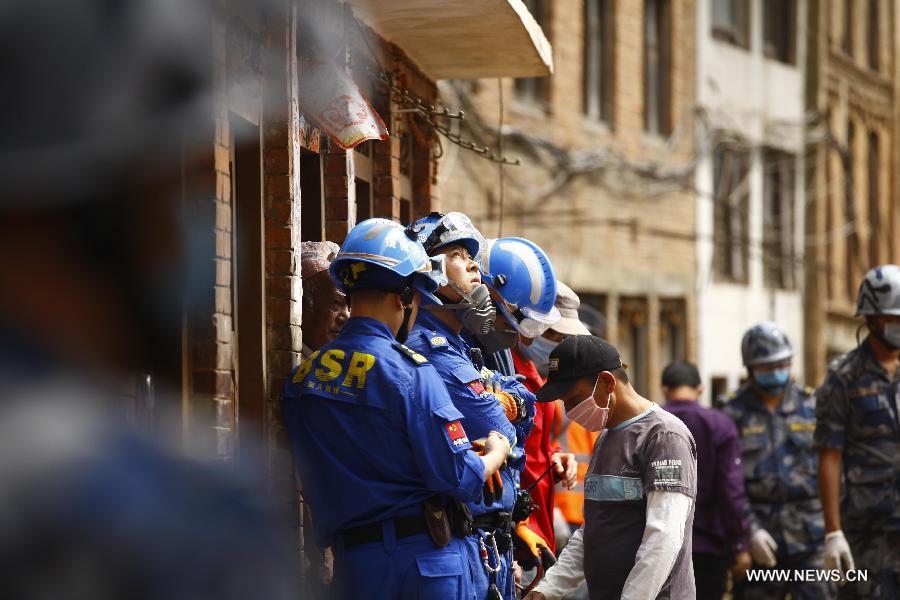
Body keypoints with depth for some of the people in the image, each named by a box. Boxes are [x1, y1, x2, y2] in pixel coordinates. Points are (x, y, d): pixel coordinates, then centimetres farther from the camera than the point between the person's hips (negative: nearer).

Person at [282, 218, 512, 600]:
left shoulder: (301, 379, 5)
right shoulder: (409, 372, -14)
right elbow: (459, 479, -14)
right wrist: (496, 453, 6)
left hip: (350, 564, 5)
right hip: (422, 557, -5)